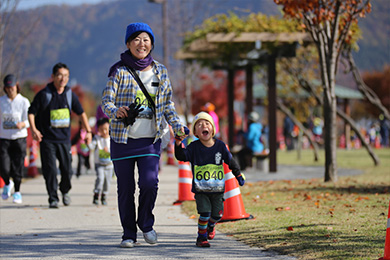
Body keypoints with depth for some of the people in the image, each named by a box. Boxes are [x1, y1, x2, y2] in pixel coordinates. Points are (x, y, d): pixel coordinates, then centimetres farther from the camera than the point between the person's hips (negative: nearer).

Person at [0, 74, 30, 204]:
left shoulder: (24, 102, -2)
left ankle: (17, 192, 20)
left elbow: (29, 120, -9)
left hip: (19, 138, -1)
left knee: (17, 167, -1)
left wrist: (22, 124, -29)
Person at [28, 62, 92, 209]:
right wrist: (34, 129, -13)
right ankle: (53, 199, 2)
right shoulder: (44, 95, -6)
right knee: (50, 170, -9)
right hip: (47, 140, -3)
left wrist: (88, 131, 10)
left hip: (64, 139, 3)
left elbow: (81, 113, 15)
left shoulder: (70, 95, 4)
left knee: (67, 170, 3)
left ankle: (65, 191, 31)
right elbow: (31, 112, 0)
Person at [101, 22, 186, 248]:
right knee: (126, 188, 3)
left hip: (151, 139, 1)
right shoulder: (120, 72, -2)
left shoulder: (160, 71, 8)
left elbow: (168, 104, 14)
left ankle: (146, 222, 11)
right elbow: (106, 101, -8)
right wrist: (116, 111, -30)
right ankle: (129, 233, 18)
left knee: (149, 183, -14)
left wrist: (177, 125, -1)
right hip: (123, 138, -1)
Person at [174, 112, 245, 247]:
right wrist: (178, 144, -33)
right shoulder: (194, 147, -6)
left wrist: (238, 175, 14)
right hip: (200, 189, -3)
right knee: (205, 213, -14)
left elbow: (230, 161, 10)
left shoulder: (220, 145, -1)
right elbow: (182, 156, -17)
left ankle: (210, 226, 44)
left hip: (217, 189, 3)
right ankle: (201, 238, 6)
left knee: (217, 214, 9)